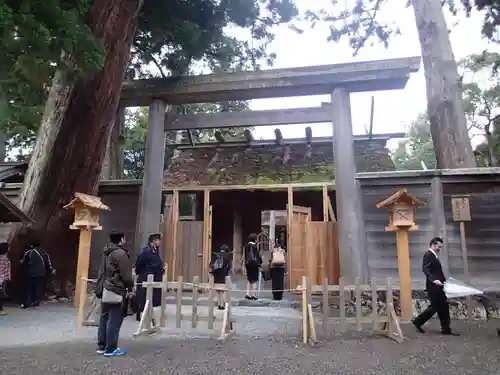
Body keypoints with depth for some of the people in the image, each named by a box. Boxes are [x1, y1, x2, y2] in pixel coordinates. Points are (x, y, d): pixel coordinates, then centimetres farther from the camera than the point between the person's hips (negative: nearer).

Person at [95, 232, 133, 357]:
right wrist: (130, 287, -1)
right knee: (114, 321, -2)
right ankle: (111, 349, 4)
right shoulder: (121, 253, -17)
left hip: (106, 290, 10)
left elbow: (102, 272, 17)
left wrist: (99, 288, 20)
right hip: (117, 291, -10)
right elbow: (126, 275, -16)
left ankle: (101, 346, 21)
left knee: (104, 319, 14)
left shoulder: (107, 253, 13)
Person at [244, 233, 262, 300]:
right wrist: (260, 262, 2)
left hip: (248, 264, 6)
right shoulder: (254, 245, -14)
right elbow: (258, 255, -11)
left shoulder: (246, 246, 5)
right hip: (254, 263, -6)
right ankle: (253, 295, 4)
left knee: (249, 279, 15)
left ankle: (248, 294, 12)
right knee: (254, 280, 2)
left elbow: (245, 255, 11)